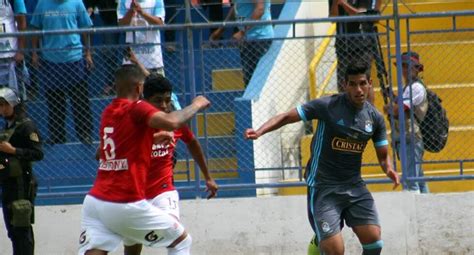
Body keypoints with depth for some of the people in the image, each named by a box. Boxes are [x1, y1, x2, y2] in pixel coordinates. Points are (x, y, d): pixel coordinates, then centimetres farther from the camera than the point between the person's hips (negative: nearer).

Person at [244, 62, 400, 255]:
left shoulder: (375, 117, 3)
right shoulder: (328, 106, -11)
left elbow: (383, 155, 13)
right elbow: (287, 117, -8)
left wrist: (389, 170, -9)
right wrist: (260, 131, -24)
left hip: (354, 186, 5)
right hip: (323, 187, -5)